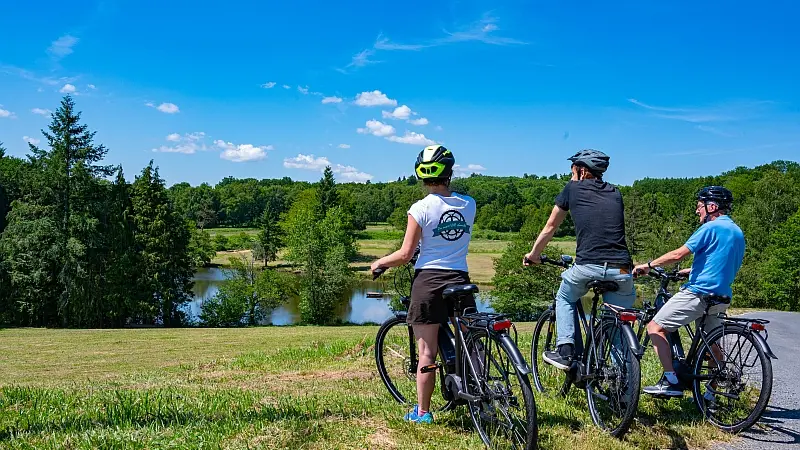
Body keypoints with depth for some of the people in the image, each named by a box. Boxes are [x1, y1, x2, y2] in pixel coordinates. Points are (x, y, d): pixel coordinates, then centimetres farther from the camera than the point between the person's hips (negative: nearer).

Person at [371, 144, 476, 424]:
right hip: (460, 279, 3)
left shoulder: (421, 208, -9)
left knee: (428, 351, 4)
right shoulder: (469, 204, 3)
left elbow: (405, 254, -8)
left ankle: (422, 412, 13)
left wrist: (379, 262, 8)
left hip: (428, 279, -3)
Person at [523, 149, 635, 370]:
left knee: (564, 300, 26)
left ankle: (565, 352, 14)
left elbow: (549, 228, 19)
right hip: (621, 269, 3)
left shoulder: (573, 188, 12)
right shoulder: (615, 193, 21)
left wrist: (533, 255, 34)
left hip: (588, 266, -2)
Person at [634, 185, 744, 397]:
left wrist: (648, 266, -8)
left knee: (655, 327, -6)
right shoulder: (737, 232, 17)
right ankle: (711, 395, 23)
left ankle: (671, 382, -14)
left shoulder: (711, 228, -10)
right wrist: (689, 271, 26)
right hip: (721, 297, 9)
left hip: (699, 293, -9)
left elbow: (678, 254, -17)